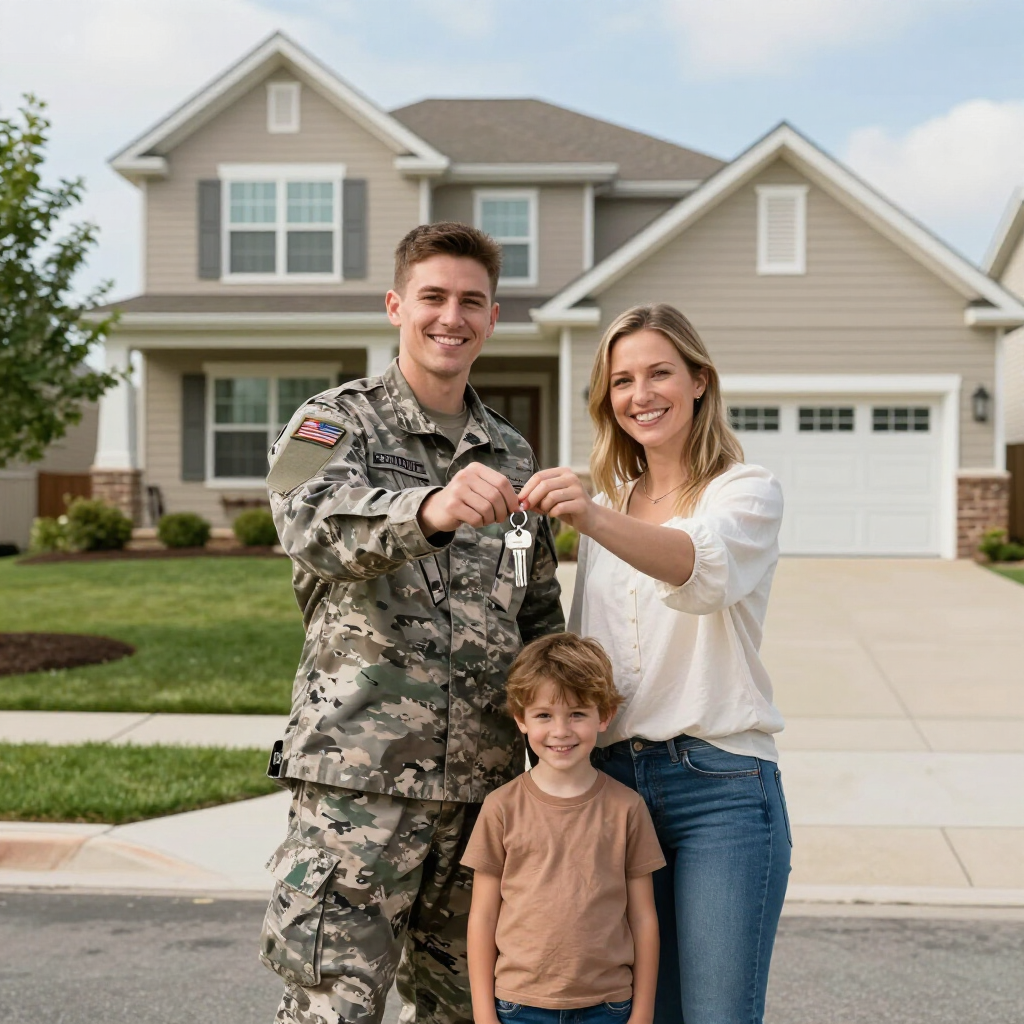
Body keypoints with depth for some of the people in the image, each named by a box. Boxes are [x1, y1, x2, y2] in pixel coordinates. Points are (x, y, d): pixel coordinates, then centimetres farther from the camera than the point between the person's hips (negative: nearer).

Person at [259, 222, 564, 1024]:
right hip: (359, 776, -5)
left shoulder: (512, 455, 15)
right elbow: (315, 524, -24)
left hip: (484, 777, 5)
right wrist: (430, 509, -44)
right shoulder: (339, 421, -1)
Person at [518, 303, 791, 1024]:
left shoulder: (748, 491, -3)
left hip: (721, 785, -5)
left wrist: (595, 519, -43)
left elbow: (704, 570, -27)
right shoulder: (609, 506, 16)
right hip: (614, 778, 6)